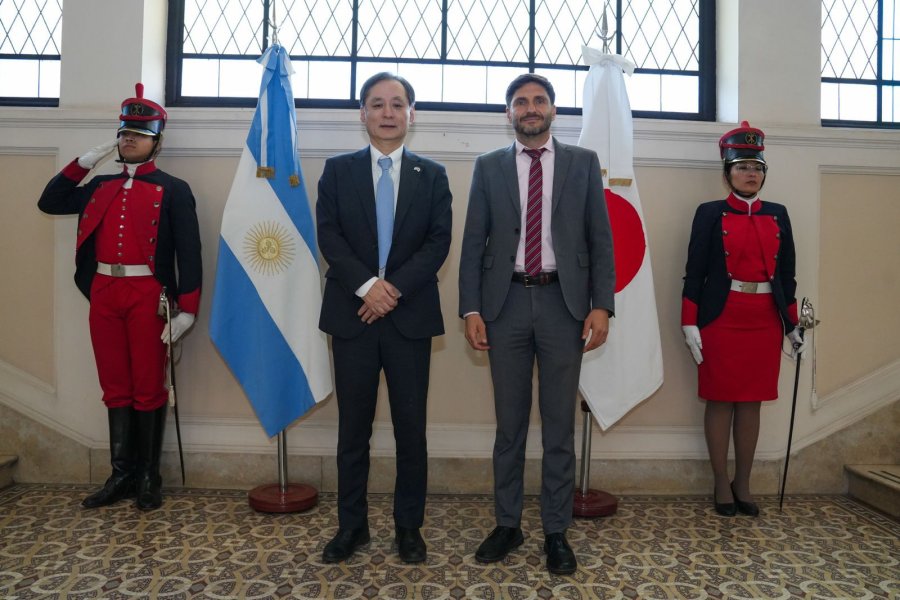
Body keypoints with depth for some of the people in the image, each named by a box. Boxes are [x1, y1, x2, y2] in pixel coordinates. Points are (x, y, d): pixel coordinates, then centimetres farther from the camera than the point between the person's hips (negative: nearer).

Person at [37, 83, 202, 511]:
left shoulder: (173, 190, 0)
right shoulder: (100, 186, 16)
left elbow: (189, 251, -5)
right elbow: (49, 203, 18)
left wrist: (187, 308, -13)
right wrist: (84, 162, 9)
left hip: (147, 296, -5)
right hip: (103, 295, 5)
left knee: (148, 388, 2)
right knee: (115, 387, 10)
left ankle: (149, 477, 15)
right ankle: (122, 474, 20)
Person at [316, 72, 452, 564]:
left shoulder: (432, 174, 8)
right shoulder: (338, 169, 9)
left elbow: (439, 241, -1)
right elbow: (329, 235, -1)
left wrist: (395, 288, -13)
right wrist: (367, 285, -15)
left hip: (410, 315, 0)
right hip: (352, 312, 0)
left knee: (411, 426, 6)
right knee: (353, 426, 8)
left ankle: (409, 525, 22)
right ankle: (351, 524, 23)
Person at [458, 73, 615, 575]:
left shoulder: (584, 162, 7)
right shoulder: (489, 167, 9)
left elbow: (601, 239, 4)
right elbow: (474, 243, 5)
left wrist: (601, 305, -6)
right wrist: (471, 309, -4)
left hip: (563, 302, 0)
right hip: (506, 302, 1)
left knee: (560, 425, 6)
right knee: (509, 424, 10)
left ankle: (557, 532, 21)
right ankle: (508, 524, 26)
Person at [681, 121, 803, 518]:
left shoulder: (777, 215, 10)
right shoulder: (710, 214, 0)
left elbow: (787, 273, 13)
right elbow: (694, 272, -4)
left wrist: (793, 325, 11)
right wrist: (690, 324, -10)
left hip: (765, 321, 4)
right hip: (721, 319, -3)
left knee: (752, 402, 9)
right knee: (721, 401, 3)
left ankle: (743, 485, 22)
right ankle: (722, 486, 16)